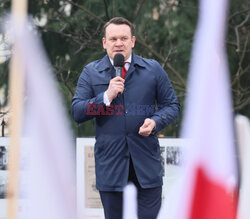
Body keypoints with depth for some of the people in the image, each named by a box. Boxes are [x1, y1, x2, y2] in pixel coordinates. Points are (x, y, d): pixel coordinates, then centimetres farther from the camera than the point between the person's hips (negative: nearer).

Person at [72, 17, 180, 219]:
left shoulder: (153, 69, 7)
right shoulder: (91, 73, 6)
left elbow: (172, 105, 9)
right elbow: (77, 113, -1)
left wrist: (155, 122, -11)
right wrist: (106, 96, -14)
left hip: (146, 158, 0)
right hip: (110, 162, 0)